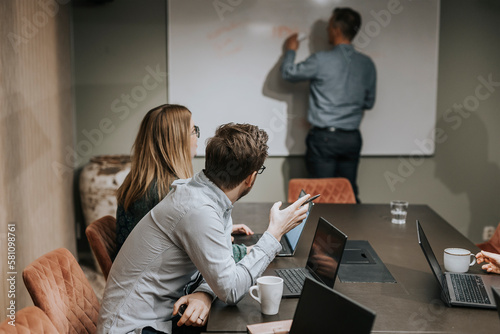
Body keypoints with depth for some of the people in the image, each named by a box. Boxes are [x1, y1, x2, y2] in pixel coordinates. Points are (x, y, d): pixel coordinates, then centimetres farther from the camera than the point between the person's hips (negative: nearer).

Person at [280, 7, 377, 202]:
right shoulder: (367, 64, 3)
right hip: (352, 139, 5)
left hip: (324, 138, -5)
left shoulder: (322, 60, -13)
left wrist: (290, 51, 19)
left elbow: (289, 73, 2)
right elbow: (369, 103, 12)